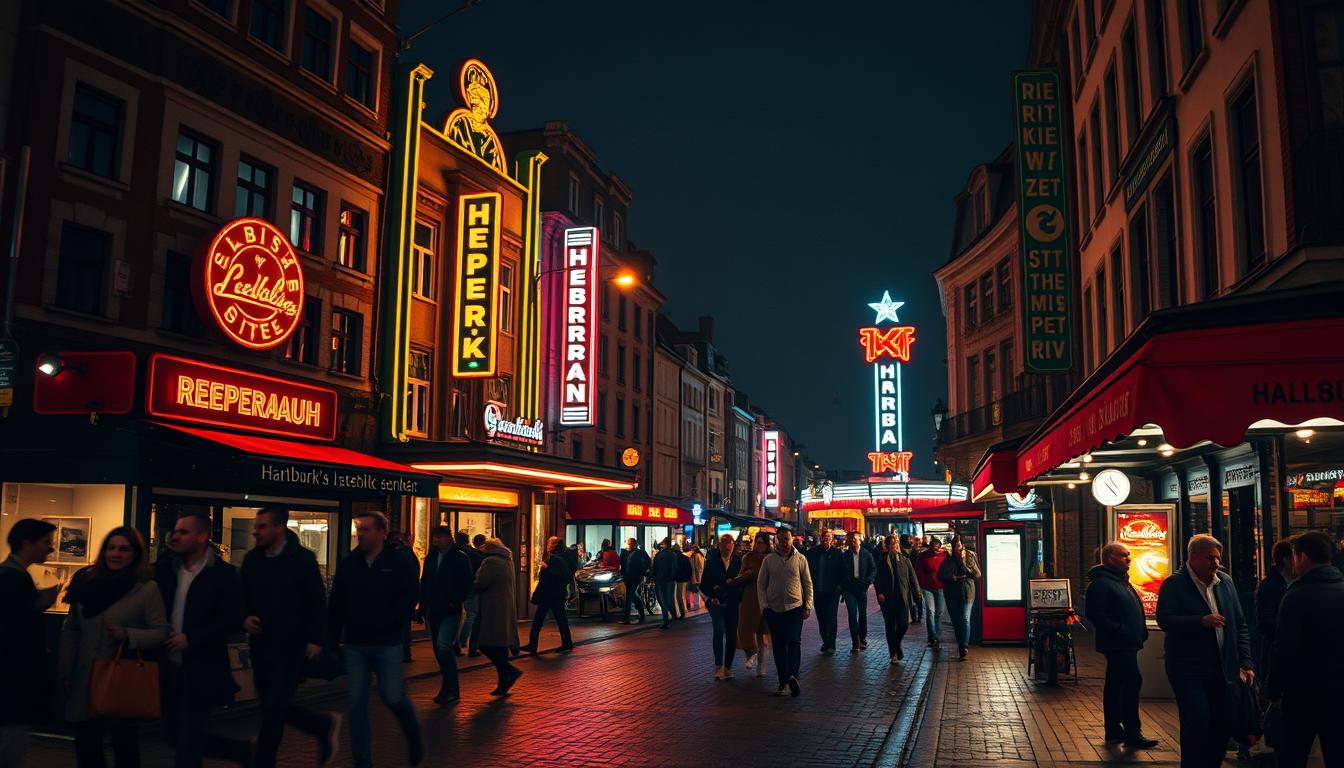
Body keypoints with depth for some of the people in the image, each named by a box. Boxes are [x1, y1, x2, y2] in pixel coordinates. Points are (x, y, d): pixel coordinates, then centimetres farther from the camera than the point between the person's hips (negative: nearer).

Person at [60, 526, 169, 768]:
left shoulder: (147, 588, -9)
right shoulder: (87, 582, 5)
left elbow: (162, 632, -11)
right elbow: (70, 630, 10)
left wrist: (128, 635, -26)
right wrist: (64, 671, 7)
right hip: (85, 680, 4)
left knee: (124, 748, 8)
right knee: (86, 748, 14)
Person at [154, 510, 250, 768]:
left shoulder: (223, 573, -11)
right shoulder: (167, 568, 5)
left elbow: (234, 620, -15)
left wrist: (191, 638, -19)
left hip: (201, 672, -6)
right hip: (170, 669, 7)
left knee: (188, 746, -1)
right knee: (174, 735, 15)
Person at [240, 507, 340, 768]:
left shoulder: (302, 558, -10)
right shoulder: (251, 559, 4)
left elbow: (318, 601, -8)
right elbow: (241, 597, 13)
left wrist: (315, 639, -13)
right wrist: (245, 618, -7)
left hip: (292, 647, -6)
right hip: (261, 645, 6)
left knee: (274, 708, -4)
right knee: (271, 706, 12)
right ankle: (324, 725, 33)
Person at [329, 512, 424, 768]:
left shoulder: (398, 564, -7)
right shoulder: (348, 564, 3)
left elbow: (411, 596, -3)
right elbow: (337, 604, 9)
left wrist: (393, 625, -7)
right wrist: (332, 638, 8)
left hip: (387, 645, -3)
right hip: (354, 646, 3)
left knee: (393, 697, -2)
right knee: (357, 704, 4)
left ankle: (414, 736, 29)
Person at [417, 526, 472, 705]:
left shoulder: (461, 558, -5)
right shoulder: (430, 558, 12)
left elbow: (468, 584, -7)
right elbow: (424, 583, 17)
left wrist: (454, 602, -16)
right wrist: (422, 606, 11)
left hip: (450, 612, -6)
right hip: (432, 612, 6)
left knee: (443, 646, -18)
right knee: (439, 650, 10)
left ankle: (451, 690, -10)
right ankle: (447, 689, 21)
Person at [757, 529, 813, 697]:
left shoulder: (800, 559, 3)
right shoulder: (768, 560, 4)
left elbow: (808, 584, 7)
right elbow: (760, 584, 7)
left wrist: (808, 606, 1)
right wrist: (764, 605, 0)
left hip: (795, 607, -1)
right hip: (774, 609, 1)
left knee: (794, 641, -15)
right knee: (779, 646, 5)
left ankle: (792, 676, -24)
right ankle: (783, 682, 11)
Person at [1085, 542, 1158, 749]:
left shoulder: (1120, 581, 20)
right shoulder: (1101, 582, -14)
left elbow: (1134, 609, 29)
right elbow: (1095, 613, -22)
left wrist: (1140, 632, 16)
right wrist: (1119, 630, -23)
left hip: (1127, 644, 10)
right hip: (1117, 644, -10)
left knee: (1115, 684, 13)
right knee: (1133, 681, -13)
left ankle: (1113, 730, 19)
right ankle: (1132, 732, -10)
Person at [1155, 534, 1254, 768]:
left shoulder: (1226, 582, 11)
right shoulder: (1174, 584, -7)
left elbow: (1239, 625, 13)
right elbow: (1164, 619, -18)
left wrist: (1245, 663, 7)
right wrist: (1202, 621, -27)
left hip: (1222, 670, 6)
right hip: (1188, 669, -6)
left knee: (1223, 725, 9)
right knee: (1197, 722, -11)